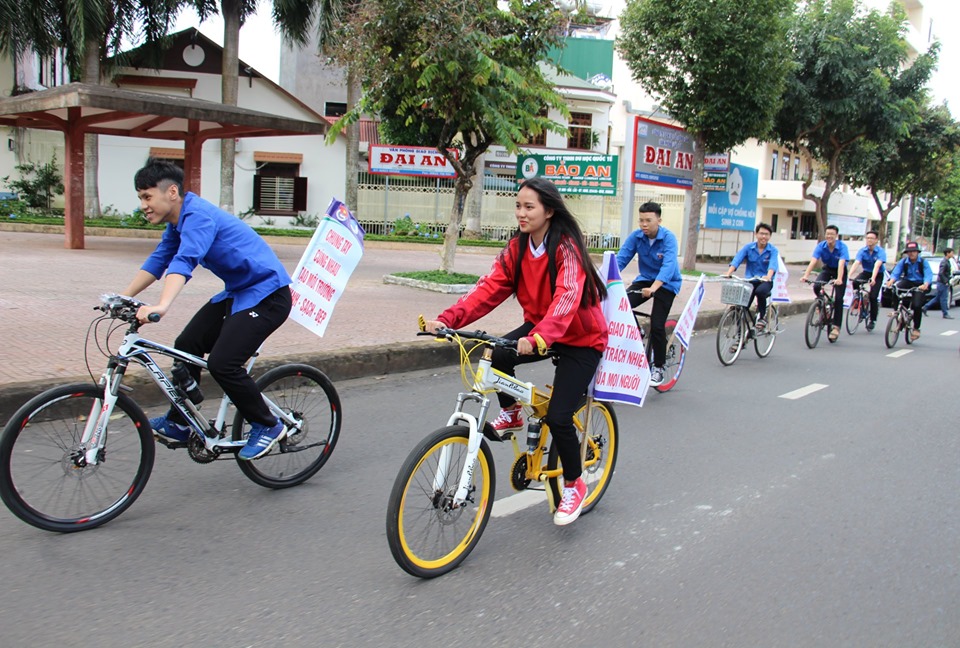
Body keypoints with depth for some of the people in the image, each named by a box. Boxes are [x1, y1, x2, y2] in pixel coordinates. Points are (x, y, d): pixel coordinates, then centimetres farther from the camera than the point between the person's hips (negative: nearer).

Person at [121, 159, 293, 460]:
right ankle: (178, 424, 20)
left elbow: (184, 261, -37)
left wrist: (161, 306, -49)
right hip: (237, 293, 10)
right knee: (186, 346, 8)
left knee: (222, 364, -19)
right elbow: (158, 261, 15)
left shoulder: (198, 215, -21)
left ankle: (268, 426, 1)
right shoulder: (178, 221, 10)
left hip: (266, 294, -10)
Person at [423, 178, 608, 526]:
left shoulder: (567, 248, -23)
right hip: (538, 328, 6)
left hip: (581, 339, -5)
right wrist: (447, 319, -28)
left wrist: (538, 338, -56)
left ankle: (574, 485, 11)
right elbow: (490, 288, -14)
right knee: (497, 355, -25)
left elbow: (567, 297, -39)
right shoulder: (517, 247, -4)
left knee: (557, 417, -16)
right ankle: (511, 414, 6)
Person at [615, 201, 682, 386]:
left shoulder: (668, 238, -22)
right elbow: (621, 259, -15)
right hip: (645, 279, 4)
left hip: (666, 283, -4)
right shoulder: (636, 236, -10)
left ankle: (658, 368, 6)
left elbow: (668, 266, -35)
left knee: (657, 326, -14)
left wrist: (653, 288, -51)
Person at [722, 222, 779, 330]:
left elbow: (773, 264, -23)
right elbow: (736, 260, -13)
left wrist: (768, 276, -44)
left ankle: (762, 316, -9)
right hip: (750, 280, 2)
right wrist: (729, 273, -32)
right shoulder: (748, 247, 0)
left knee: (759, 291, -35)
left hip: (765, 281, -2)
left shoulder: (773, 251, -4)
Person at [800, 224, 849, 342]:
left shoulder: (842, 247, -27)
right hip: (827, 269, 2)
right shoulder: (821, 246, -21)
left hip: (840, 271, -2)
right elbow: (813, 261, -33)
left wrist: (839, 279, -57)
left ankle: (836, 326, -1)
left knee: (838, 298, -10)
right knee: (816, 287, -26)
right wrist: (805, 275, -49)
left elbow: (841, 264, -41)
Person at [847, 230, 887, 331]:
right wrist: (849, 276, -43)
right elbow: (856, 263, -27)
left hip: (878, 275, -3)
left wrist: (873, 278, -52)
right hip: (866, 272, 3)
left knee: (873, 297, -15)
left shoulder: (881, 251, -21)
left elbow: (877, 265, -36)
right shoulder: (862, 251, -13)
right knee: (854, 283, -29)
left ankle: (872, 320, 3)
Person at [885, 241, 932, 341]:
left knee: (917, 306, -17)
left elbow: (928, 275, -22)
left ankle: (916, 328, 4)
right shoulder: (903, 262, -5)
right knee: (896, 288, -32)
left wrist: (925, 285, -44)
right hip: (908, 282, 2)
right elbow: (896, 273, -15)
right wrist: (891, 281, -38)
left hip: (920, 285, -2)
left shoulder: (923, 262, -11)